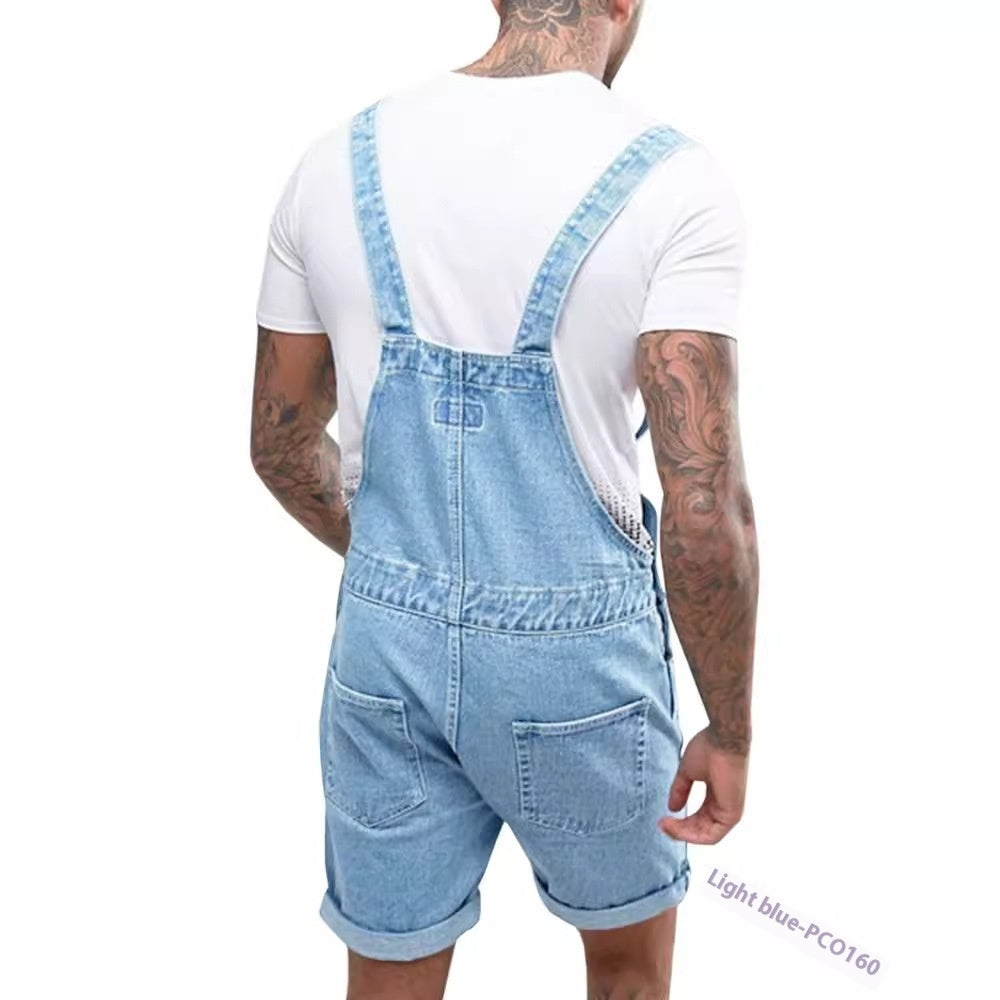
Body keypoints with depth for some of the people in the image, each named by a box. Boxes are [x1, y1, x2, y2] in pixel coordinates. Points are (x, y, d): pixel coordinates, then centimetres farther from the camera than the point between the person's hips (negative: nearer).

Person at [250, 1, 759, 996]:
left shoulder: (340, 157, -1)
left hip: (384, 646, 4)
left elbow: (280, 442, 6)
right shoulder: (670, 180, -15)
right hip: (576, 653, -3)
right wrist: (730, 732, -6)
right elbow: (705, 510, -21)